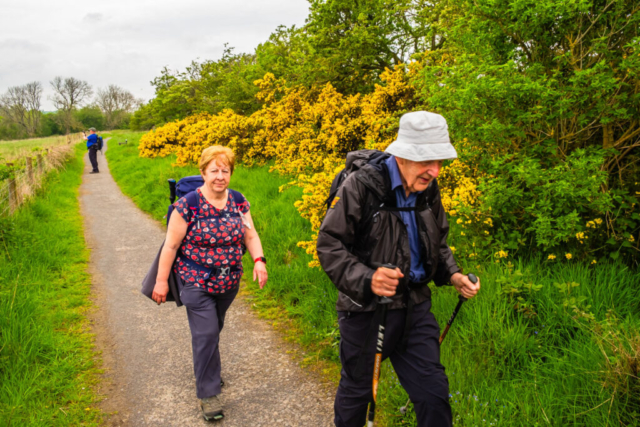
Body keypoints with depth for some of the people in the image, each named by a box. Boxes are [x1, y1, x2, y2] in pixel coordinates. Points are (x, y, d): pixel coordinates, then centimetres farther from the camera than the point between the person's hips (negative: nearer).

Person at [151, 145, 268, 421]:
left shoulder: (238, 201, -2)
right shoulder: (188, 205, -16)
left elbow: (250, 235, 0)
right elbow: (171, 245, -11)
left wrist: (259, 260, -18)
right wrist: (161, 281, -9)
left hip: (229, 283, 5)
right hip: (197, 284, -5)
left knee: (214, 328, 22)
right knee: (206, 334, -5)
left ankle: (207, 369, 47)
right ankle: (208, 393, 11)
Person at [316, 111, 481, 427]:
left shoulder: (428, 190, 3)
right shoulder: (361, 185, -18)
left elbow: (438, 244, 17)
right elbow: (329, 245, -17)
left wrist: (453, 275, -1)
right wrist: (365, 278, -33)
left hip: (414, 307, 5)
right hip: (365, 309, -5)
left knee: (434, 392, 7)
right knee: (356, 390, 15)